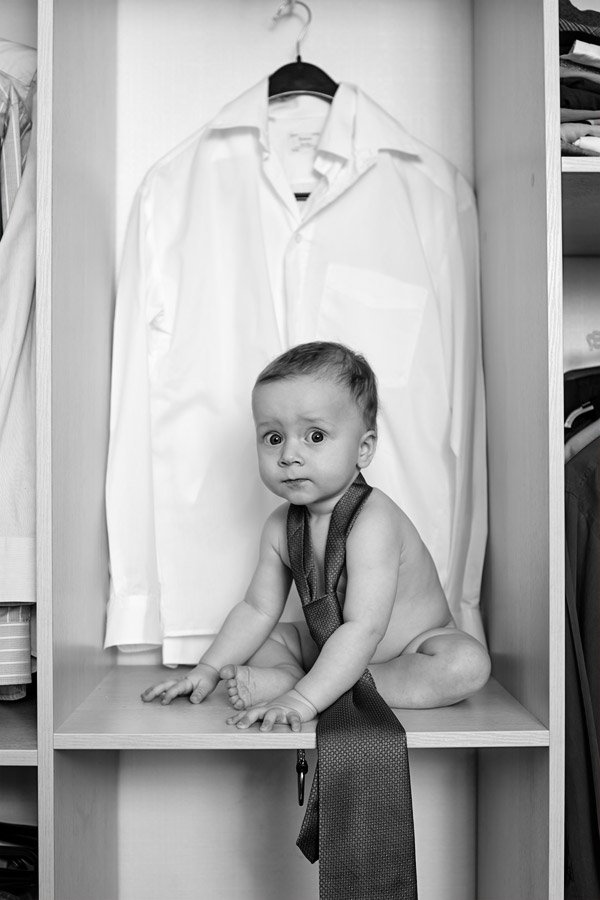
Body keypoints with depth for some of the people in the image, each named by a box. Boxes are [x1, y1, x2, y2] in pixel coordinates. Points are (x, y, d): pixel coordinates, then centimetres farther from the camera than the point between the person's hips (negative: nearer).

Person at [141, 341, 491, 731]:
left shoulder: (372, 522, -32)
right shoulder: (280, 525, -8)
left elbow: (365, 628, -39)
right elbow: (258, 610, -1)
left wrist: (305, 699, -46)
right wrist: (208, 669, -10)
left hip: (414, 644, -6)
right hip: (329, 644, 6)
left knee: (468, 664, -34)